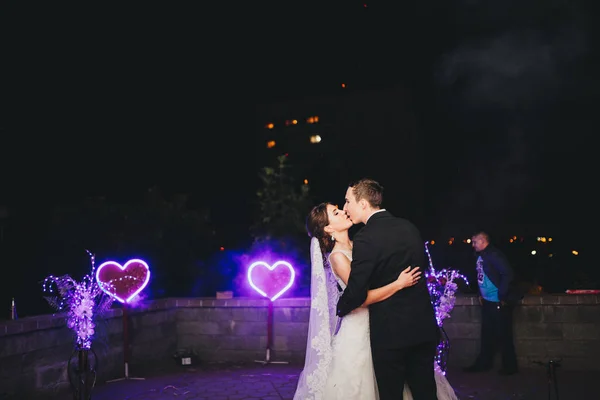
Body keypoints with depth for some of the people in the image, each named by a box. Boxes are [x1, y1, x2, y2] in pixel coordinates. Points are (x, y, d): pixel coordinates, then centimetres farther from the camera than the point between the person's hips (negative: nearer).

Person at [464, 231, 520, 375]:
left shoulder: (493, 255, -17)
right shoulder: (480, 256, 10)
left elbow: (508, 274, -22)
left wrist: (502, 296, -18)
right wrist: (481, 294, 16)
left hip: (498, 302, -9)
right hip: (487, 301, 9)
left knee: (503, 335, 1)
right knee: (487, 334, 15)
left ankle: (510, 366, 13)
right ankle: (483, 363, 24)